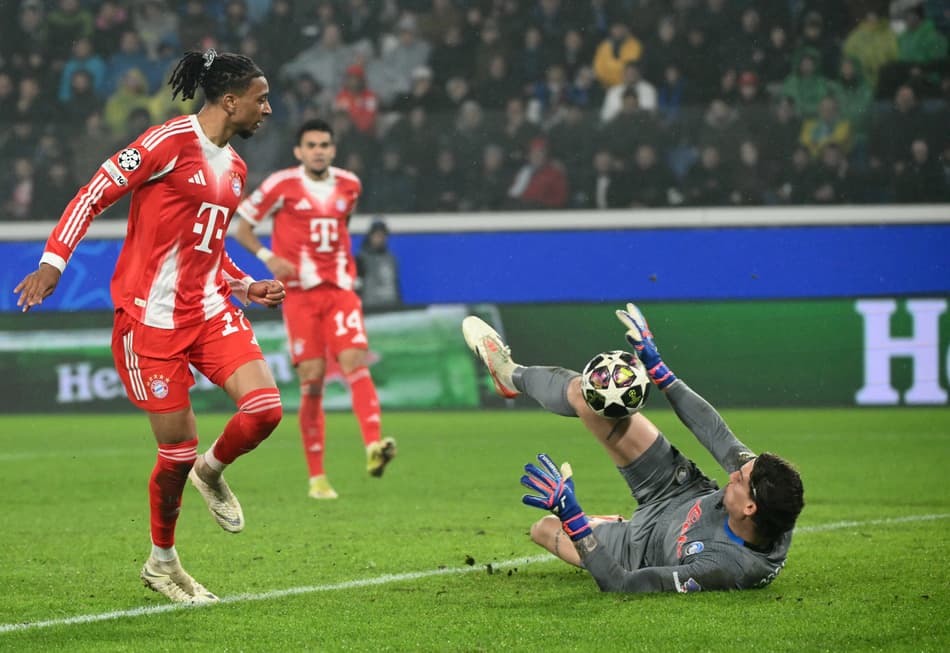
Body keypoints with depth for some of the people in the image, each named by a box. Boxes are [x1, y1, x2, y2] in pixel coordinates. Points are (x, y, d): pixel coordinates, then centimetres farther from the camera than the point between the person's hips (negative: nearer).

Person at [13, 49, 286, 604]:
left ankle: (212, 471, 20)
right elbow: (95, 195, -12)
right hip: (152, 318, -7)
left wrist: (246, 287, 13)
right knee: (178, 448, -3)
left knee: (265, 410, -13)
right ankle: (162, 564, 20)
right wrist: (54, 261, -21)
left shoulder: (235, 168, 15)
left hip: (211, 310, 7)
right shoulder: (171, 141, -11)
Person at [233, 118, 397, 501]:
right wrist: (267, 257, -13)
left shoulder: (349, 185, 10)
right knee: (312, 380, -6)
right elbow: (242, 228, 4)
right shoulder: (282, 185, -2)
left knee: (355, 361, -19)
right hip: (299, 293, -3)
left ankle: (374, 448, -33)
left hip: (340, 289, 3)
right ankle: (317, 478, 0)